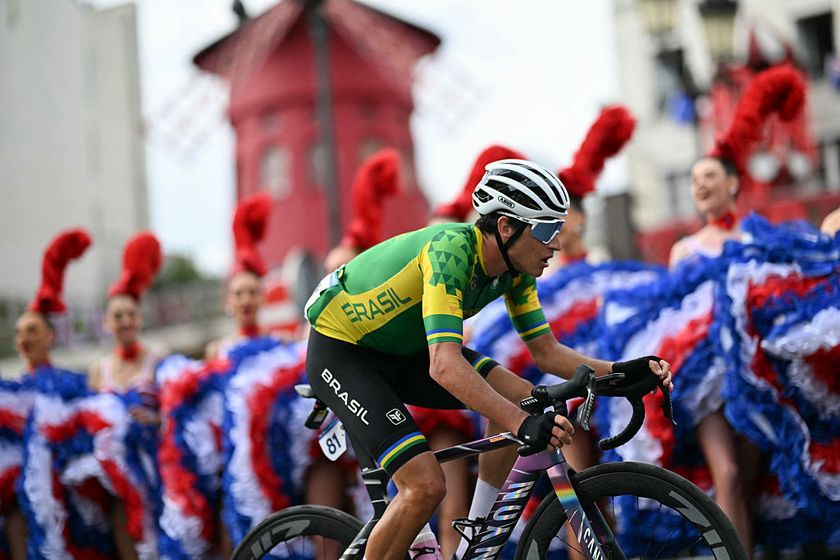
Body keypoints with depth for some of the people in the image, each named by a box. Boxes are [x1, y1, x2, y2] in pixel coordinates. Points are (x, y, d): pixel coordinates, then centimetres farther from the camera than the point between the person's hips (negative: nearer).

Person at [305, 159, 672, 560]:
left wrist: (622, 372, -15)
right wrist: (524, 425, -51)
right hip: (340, 352, -8)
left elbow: (546, 352, -1)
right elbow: (445, 366, -43)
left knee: (519, 397, -7)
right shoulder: (451, 249, -33)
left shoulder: (515, 269, -8)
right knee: (426, 487, -22)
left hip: (404, 350, 8)